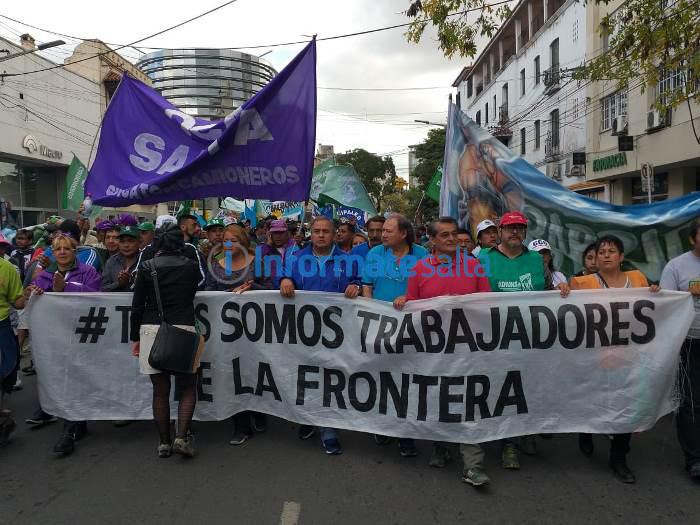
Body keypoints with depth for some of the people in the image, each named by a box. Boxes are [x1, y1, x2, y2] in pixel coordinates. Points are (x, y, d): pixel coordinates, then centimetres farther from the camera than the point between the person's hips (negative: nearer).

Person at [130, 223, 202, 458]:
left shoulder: (147, 267, 1)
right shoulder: (191, 266, 0)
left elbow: (137, 306, 1)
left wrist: (135, 337, 9)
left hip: (152, 330, 1)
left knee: (160, 390, 10)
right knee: (187, 387, 12)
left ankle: (164, 442, 17)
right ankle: (181, 437, -1)